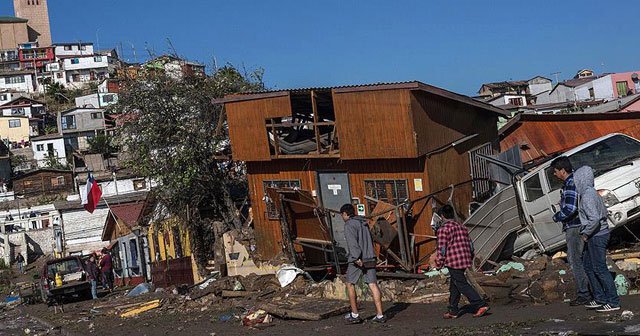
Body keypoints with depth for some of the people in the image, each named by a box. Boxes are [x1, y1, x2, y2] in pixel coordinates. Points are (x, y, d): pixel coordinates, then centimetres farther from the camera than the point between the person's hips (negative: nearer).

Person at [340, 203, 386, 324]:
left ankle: (354, 315, 10)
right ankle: (380, 315, -5)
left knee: (350, 284, 8)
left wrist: (356, 258, -28)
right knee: (373, 285, 1)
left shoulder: (349, 225, -7)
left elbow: (352, 242, -20)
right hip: (370, 258, 7)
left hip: (357, 260, -7)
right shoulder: (363, 223, 18)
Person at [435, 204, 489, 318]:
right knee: (454, 285, 16)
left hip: (453, 262, -8)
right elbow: (469, 244, 16)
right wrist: (470, 259, 25)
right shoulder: (461, 227, 13)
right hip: (465, 261, 8)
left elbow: (442, 248, -12)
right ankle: (453, 310, 19)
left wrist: (439, 263, -3)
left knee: (462, 285, -6)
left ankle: (481, 305, -14)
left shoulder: (443, 229, -10)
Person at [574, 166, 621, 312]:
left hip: (596, 236, -10)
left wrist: (585, 233, -16)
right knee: (589, 267, 16)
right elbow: (604, 212, 21)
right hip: (596, 236, 10)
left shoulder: (587, 196, -20)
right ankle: (599, 298, 21)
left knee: (600, 269, -5)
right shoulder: (592, 193, 12)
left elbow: (594, 218, -29)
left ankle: (613, 302, 0)